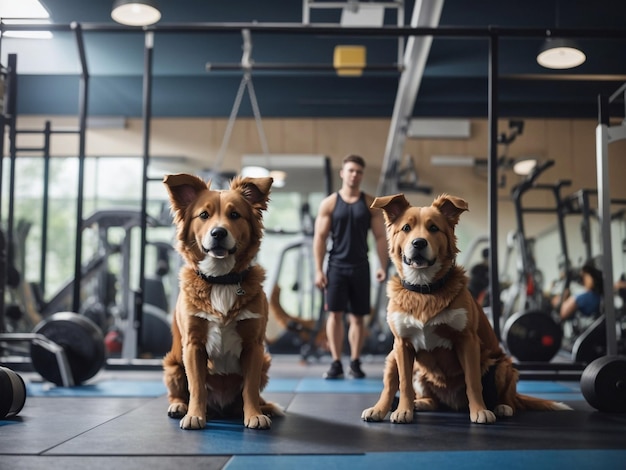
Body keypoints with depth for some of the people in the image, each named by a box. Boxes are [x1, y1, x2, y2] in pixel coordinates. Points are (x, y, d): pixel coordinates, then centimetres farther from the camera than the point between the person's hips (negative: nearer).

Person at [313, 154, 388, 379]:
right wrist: (318, 270, -8)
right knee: (335, 314, -4)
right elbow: (320, 237, -1)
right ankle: (336, 363, 1)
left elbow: (380, 237, 2)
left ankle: (355, 362, 14)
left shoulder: (371, 204, 4)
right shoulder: (329, 203, 1)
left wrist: (383, 266, -8)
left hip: (360, 267, 1)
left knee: (358, 316, 5)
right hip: (336, 266, -1)